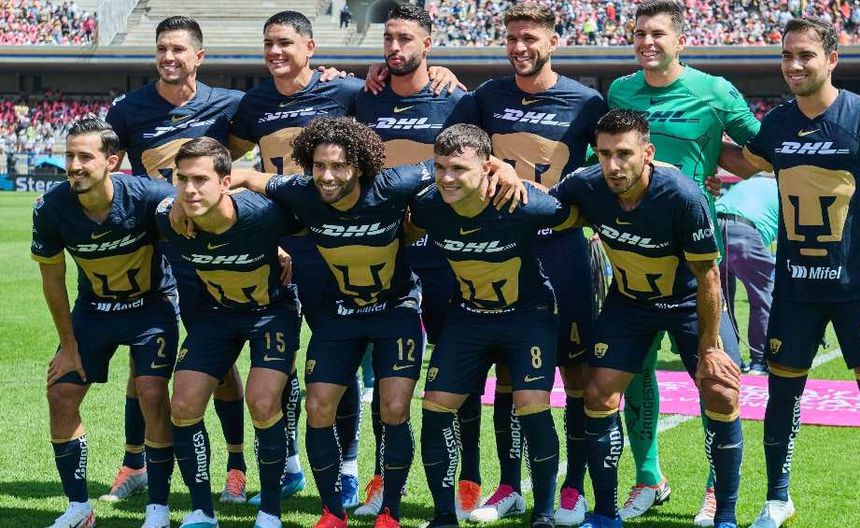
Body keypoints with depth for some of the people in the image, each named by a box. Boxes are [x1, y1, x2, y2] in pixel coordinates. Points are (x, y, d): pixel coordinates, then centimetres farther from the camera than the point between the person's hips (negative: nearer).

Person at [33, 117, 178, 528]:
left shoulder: (148, 197, -30)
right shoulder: (50, 209, -20)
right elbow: (52, 280, -5)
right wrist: (69, 346, -1)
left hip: (152, 304, -3)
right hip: (93, 307, 3)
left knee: (152, 394, -17)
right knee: (61, 394, -3)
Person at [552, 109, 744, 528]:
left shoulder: (682, 196, -32)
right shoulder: (585, 186, -22)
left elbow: (706, 275, -23)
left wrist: (708, 347, -17)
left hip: (689, 301, -3)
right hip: (628, 301, 3)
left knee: (721, 395, -14)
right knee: (598, 395, -6)